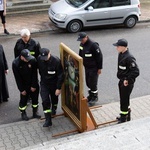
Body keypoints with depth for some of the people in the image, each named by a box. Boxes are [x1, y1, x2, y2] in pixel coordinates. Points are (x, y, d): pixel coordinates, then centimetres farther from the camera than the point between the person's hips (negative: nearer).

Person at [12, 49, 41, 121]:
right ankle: (23, 114, 26)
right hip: (24, 85, -2)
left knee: (35, 99, 11)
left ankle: (35, 113, 29)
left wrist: (34, 86, -10)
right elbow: (17, 78, -15)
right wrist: (21, 89, -12)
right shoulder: (15, 63, -21)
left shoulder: (33, 60, -18)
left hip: (33, 85, 2)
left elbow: (35, 74, -11)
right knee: (23, 99, 6)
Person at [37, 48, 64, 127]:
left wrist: (58, 88, -19)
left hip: (54, 84, -1)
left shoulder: (56, 61, -26)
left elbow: (61, 75, -20)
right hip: (44, 83, 2)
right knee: (45, 101, -8)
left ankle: (54, 109, 52)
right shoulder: (39, 59, -16)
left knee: (54, 98, 20)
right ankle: (48, 120, -3)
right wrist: (42, 78, 11)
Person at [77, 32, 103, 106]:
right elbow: (80, 55, 16)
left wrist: (99, 68, -16)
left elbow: (99, 56, -19)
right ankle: (91, 95, 35)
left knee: (93, 83, -1)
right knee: (88, 82, 17)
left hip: (93, 68, -8)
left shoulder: (93, 45, -24)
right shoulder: (82, 44, 1)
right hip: (86, 67, 8)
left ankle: (94, 97, 17)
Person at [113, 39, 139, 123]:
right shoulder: (121, 54, 3)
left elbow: (136, 72, -27)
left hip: (127, 83, -9)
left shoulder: (129, 58, -26)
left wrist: (128, 80, -21)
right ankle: (127, 115, 39)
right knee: (123, 99, 21)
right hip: (122, 81, 9)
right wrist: (121, 80, 15)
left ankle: (124, 118, 19)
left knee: (124, 100, 3)